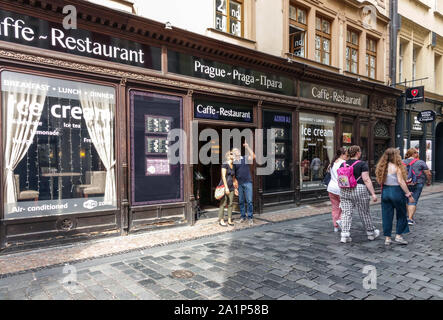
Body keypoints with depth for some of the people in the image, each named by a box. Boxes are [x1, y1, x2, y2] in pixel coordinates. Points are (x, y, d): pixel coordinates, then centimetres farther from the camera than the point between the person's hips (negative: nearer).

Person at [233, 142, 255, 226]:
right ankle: (243, 216, 21)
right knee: (241, 201, 8)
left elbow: (252, 156, -10)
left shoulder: (245, 159, 7)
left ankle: (250, 217, 3)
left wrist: (247, 147, -14)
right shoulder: (233, 162, 6)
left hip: (247, 182, -1)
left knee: (249, 201, -4)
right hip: (239, 184, 1)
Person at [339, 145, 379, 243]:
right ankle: (371, 233, 29)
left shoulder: (343, 164, 7)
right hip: (359, 190, -4)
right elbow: (366, 180, -12)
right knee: (364, 213, 11)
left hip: (345, 191, 4)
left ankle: (345, 235, 0)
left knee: (346, 213, 4)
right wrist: (373, 193, -10)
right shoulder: (362, 164, -7)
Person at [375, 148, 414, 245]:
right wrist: (408, 194, -10)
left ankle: (387, 238, 13)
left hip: (385, 192, 5)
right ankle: (398, 236, 15)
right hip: (396, 192, -5)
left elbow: (379, 180, 4)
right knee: (401, 215, 13)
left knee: (386, 215, 9)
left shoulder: (382, 167, 4)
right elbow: (400, 181, -15)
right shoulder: (397, 167, -12)